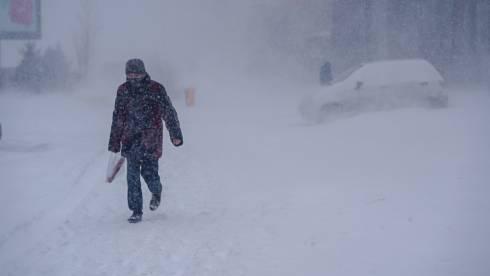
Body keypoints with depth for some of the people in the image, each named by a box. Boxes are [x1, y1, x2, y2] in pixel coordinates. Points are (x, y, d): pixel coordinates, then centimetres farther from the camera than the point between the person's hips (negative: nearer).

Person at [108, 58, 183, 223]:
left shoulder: (156, 89, -5)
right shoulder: (123, 90, 6)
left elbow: (169, 113, -3)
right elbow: (118, 118, 13)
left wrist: (176, 135, -11)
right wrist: (114, 141, 13)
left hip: (151, 139, -3)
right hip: (131, 139, 3)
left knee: (149, 171, -6)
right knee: (132, 175, -4)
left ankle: (156, 193, 28)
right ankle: (136, 211, 3)